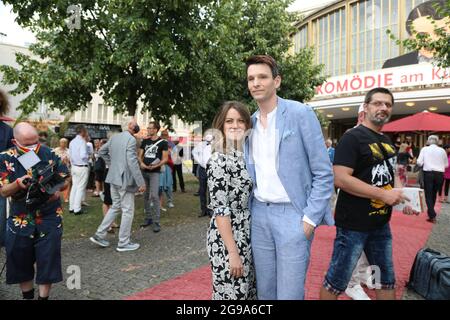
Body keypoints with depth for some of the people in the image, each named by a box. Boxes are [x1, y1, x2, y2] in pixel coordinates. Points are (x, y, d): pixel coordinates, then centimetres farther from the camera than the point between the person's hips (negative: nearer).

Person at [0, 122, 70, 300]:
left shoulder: (50, 154, -6)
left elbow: (65, 180, 0)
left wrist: (57, 189, -22)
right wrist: (18, 183, -27)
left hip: (49, 219, -1)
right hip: (19, 220, 2)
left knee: (47, 260, 4)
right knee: (20, 261, 14)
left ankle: (44, 296, 22)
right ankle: (27, 295, 36)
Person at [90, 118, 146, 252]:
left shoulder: (114, 137, 8)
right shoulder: (131, 139, -17)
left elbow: (101, 151, 19)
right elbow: (132, 162, -22)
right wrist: (141, 182, -19)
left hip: (114, 177, 8)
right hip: (125, 179, -8)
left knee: (115, 207, 21)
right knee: (128, 211, 4)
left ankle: (99, 235, 22)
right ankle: (123, 243, 12)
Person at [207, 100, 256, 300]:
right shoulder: (218, 160, -15)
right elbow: (219, 209, -18)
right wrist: (233, 252, -19)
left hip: (250, 238, 7)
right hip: (227, 241, -7)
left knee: (249, 292, 18)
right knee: (232, 294, 6)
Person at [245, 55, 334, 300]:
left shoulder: (300, 113, -7)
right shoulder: (250, 123, 10)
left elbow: (323, 173, -8)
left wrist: (310, 218, -12)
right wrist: (250, 210, 8)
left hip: (292, 214, -5)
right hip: (259, 215, 5)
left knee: (289, 294, 0)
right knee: (264, 291, 14)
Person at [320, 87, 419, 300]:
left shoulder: (387, 142, 12)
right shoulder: (352, 137, -14)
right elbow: (340, 179, -25)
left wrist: (401, 198, 4)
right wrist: (383, 194, -23)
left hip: (381, 223, 9)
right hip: (353, 225, -8)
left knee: (386, 280, 21)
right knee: (335, 282, 5)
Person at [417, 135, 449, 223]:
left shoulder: (424, 149, -1)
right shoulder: (442, 150, 5)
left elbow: (419, 162, -7)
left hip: (428, 173, -2)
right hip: (439, 174, 3)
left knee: (428, 194, 3)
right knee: (434, 194, 18)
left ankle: (432, 216, -5)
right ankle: (431, 212, 31)